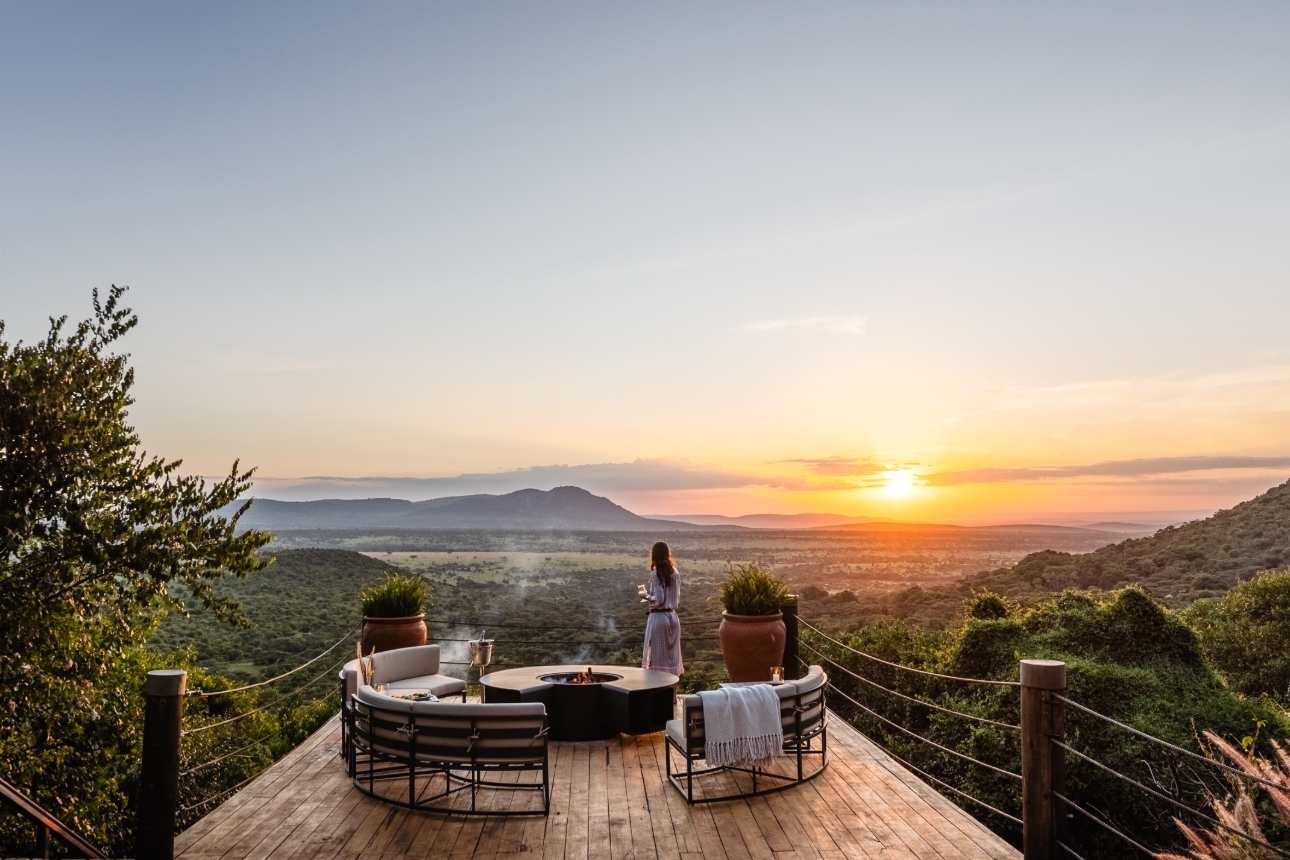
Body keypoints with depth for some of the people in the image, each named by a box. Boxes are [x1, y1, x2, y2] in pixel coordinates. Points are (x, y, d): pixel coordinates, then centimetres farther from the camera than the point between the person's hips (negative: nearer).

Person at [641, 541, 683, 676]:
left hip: (658, 617, -6)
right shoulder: (675, 573, 6)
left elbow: (659, 600, -17)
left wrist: (645, 595, 0)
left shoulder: (656, 573, -13)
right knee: (671, 656, 12)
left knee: (656, 656, 1)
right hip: (672, 616, 7)